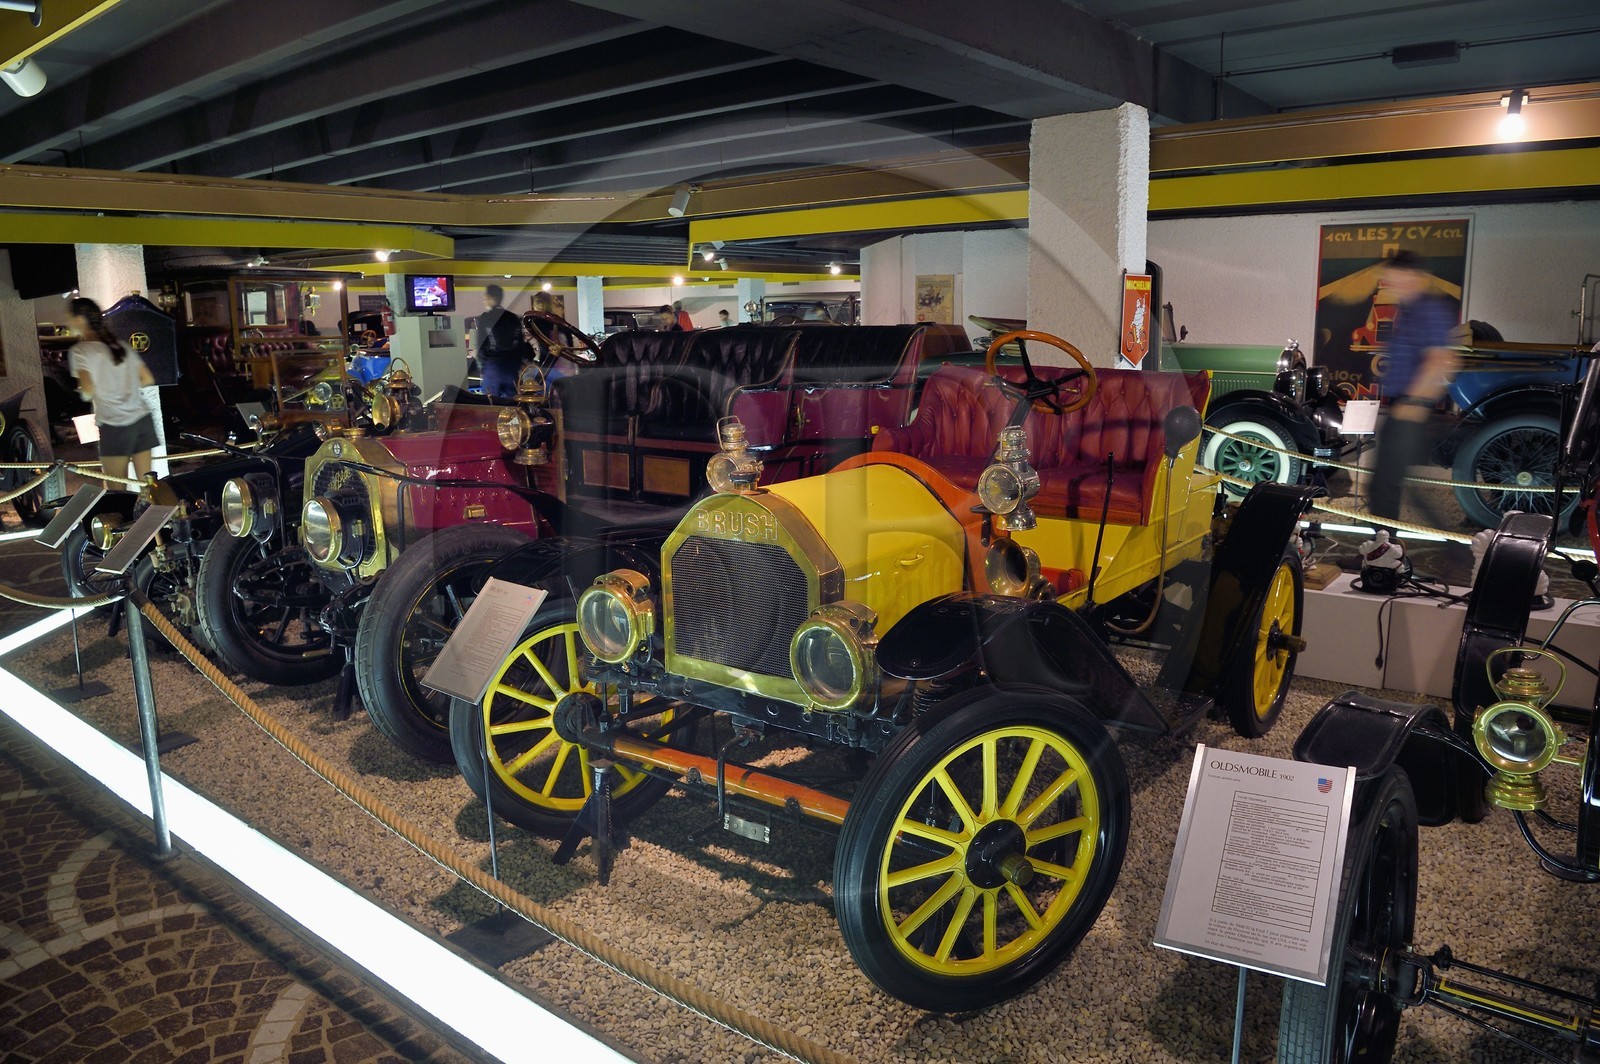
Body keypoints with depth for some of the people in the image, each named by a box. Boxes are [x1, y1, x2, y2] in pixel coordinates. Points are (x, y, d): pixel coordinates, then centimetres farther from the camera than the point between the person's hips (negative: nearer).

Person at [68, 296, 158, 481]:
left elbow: (88, 391, -14)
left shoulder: (80, 351, -4)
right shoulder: (122, 345, 11)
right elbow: (148, 379, 12)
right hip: (142, 419, 5)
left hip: (115, 426, -5)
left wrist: (81, 391, 7)